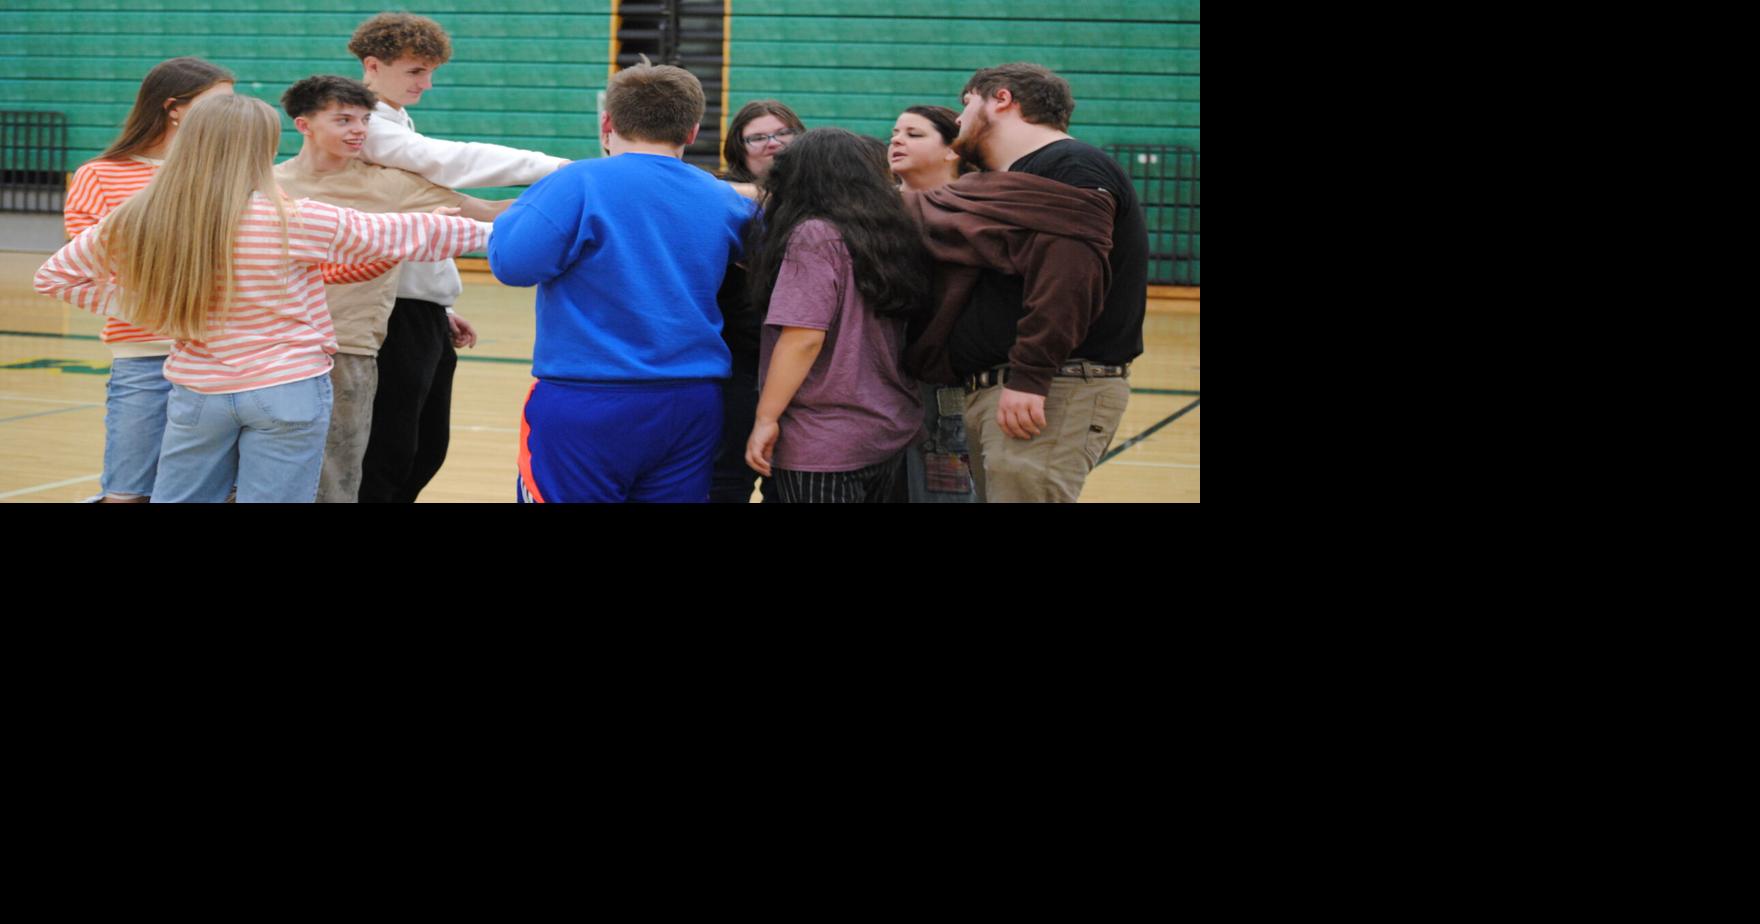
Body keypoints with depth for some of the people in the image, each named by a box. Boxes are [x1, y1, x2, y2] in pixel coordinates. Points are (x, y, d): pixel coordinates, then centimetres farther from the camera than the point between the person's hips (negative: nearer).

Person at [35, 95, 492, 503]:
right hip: (287, 388, -3)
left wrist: (140, 309, 8)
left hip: (196, 390, 3)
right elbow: (403, 234, -3)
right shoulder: (290, 221, -14)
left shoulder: (137, 222, -6)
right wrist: (484, 231, 12)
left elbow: (55, 276, 7)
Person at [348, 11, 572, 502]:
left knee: (427, 451, 14)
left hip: (425, 314, 10)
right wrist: (551, 166, -36)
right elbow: (449, 161, -30)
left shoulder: (398, 126, 16)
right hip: (397, 317, -10)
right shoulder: (369, 128, -15)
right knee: (388, 457, -5)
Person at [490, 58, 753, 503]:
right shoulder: (722, 199, 5)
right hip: (694, 405, 4)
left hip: (587, 404, -4)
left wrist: (532, 202, 4)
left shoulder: (581, 183, -9)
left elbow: (513, 262, -14)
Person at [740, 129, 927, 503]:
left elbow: (804, 336, -19)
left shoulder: (814, 236, -12)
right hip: (891, 430, 8)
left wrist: (765, 418, -16)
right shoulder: (889, 233, 9)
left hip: (825, 442, -8)